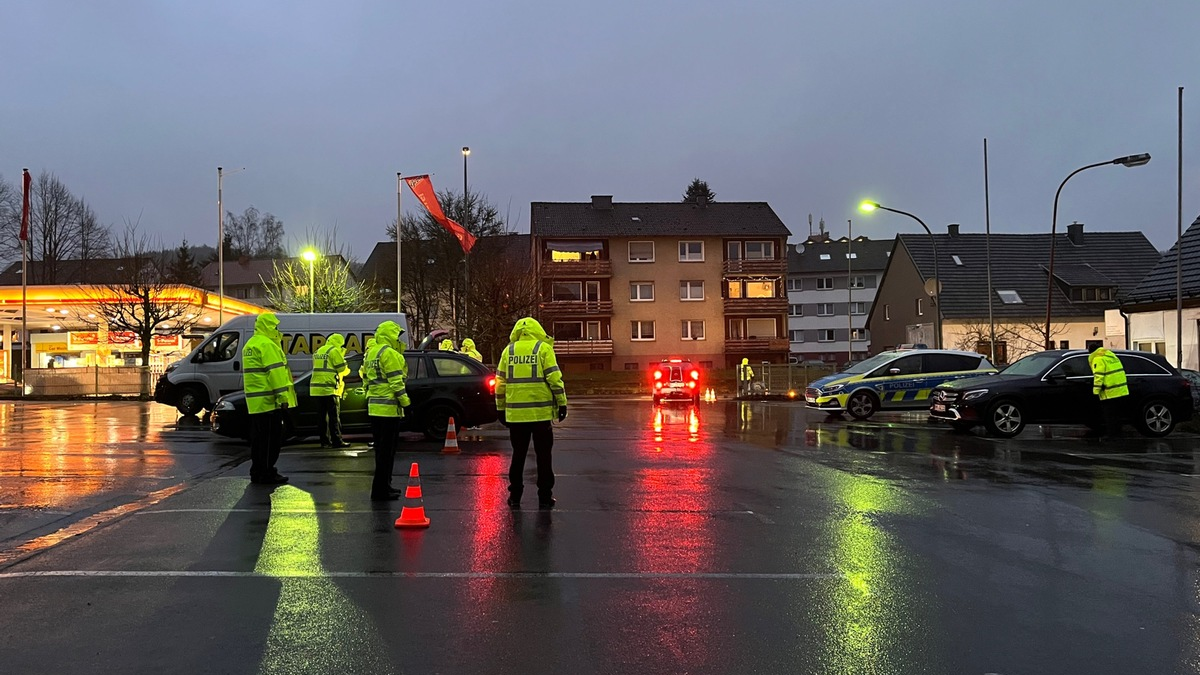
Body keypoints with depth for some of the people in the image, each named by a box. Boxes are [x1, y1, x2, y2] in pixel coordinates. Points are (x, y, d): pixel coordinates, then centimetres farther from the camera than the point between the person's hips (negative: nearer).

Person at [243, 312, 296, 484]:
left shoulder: (250, 344, 19)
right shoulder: (267, 345, -13)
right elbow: (275, 372, -19)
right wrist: (284, 398, -20)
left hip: (255, 402, 10)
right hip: (269, 401, -10)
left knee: (258, 438, 14)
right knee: (271, 438, -5)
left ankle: (257, 473, 19)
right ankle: (267, 474, -3)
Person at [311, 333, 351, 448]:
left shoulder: (318, 351, 20)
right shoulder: (334, 351, -6)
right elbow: (342, 369, -6)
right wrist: (347, 370, 15)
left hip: (317, 388, 8)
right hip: (330, 388, -8)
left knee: (322, 416, 8)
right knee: (334, 416, -5)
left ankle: (325, 441, 9)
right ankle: (337, 441, -6)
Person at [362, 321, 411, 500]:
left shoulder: (371, 353, 16)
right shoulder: (390, 354, -13)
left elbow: (366, 378, 21)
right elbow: (396, 382, -18)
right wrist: (405, 403, -13)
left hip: (374, 407, 10)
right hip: (389, 407, -10)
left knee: (381, 448, 16)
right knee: (387, 450, -6)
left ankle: (384, 485, 24)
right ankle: (380, 490, -5)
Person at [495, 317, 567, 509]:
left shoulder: (508, 350, 8)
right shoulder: (543, 349, -2)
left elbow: (500, 382, 9)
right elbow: (555, 378, -8)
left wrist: (501, 408, 16)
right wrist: (562, 403, -1)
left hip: (515, 413, 3)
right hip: (541, 412, -3)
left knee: (518, 455, 12)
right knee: (543, 455, 6)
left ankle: (515, 496, 14)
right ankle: (544, 497, 7)